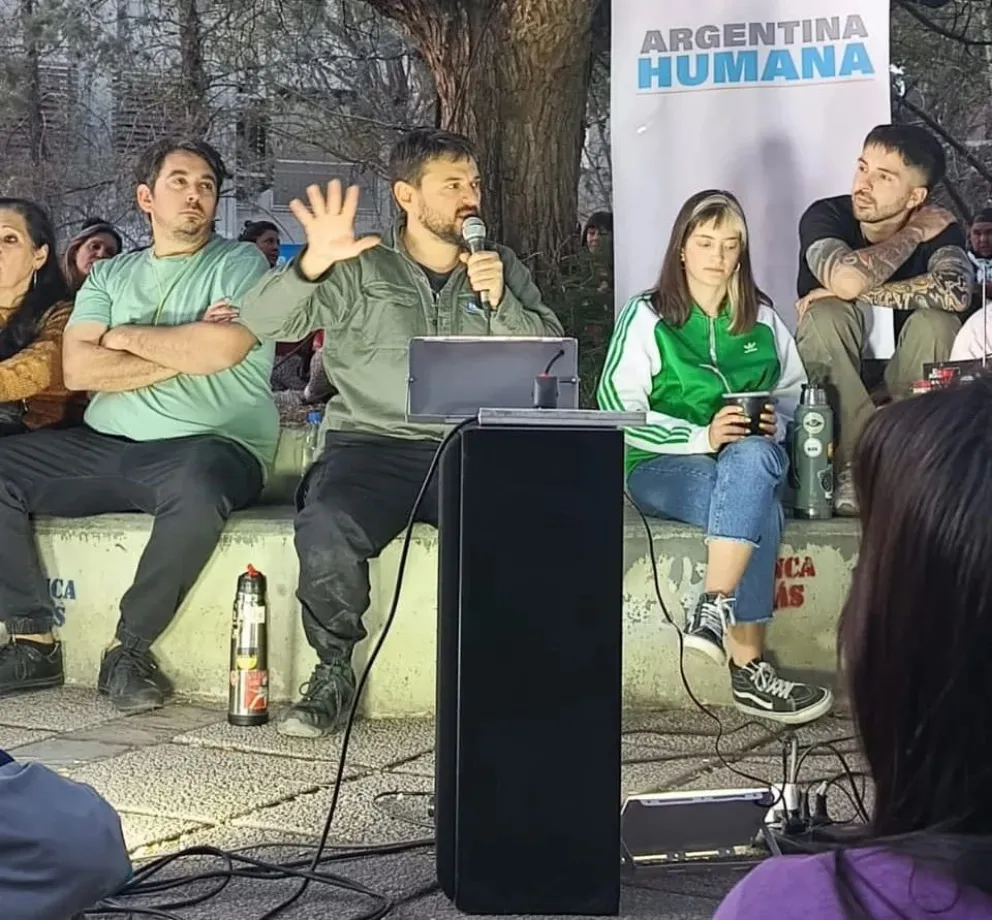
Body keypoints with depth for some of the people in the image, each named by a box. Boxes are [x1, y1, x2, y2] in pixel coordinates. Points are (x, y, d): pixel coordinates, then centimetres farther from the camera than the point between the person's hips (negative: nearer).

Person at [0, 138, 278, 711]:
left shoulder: (240, 263, 7)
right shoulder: (110, 275, 18)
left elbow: (220, 349, -14)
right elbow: (77, 369, 1)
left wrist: (125, 336, 0)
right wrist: (182, 352, -6)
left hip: (210, 445, -5)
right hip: (104, 448, 5)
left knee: (198, 483, -39)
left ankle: (130, 649, -20)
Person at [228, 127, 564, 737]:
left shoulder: (503, 269, 19)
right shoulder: (359, 271, 9)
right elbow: (262, 322, -2)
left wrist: (501, 305, -7)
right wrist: (313, 264, -20)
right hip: (373, 445, -1)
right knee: (326, 527, -34)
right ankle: (334, 674, -8)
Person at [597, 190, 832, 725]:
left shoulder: (762, 320, 15)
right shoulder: (647, 317, 2)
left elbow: (793, 393, 20)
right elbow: (616, 411, -8)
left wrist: (776, 423, -5)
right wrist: (701, 436, -20)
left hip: (754, 456, 3)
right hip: (663, 467, -3)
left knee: (752, 457, -36)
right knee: (759, 510, -34)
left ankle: (713, 611, -34)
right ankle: (748, 669, -31)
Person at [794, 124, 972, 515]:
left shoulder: (939, 228, -10)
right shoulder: (825, 216, -13)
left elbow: (955, 291, -33)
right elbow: (847, 279, -36)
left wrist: (854, 293, -31)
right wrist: (913, 235, -20)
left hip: (907, 385, 1)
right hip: (831, 392, -1)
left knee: (937, 322, -26)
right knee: (827, 316, -29)